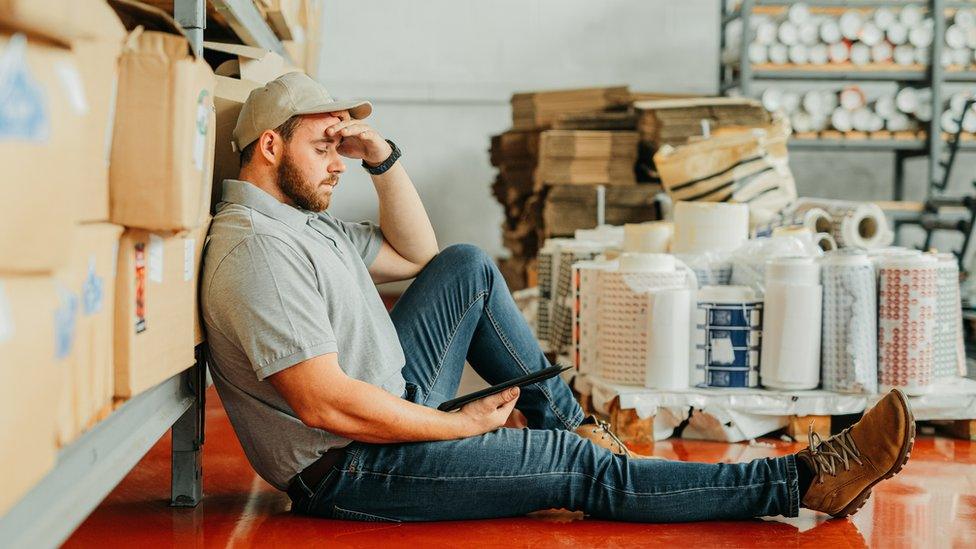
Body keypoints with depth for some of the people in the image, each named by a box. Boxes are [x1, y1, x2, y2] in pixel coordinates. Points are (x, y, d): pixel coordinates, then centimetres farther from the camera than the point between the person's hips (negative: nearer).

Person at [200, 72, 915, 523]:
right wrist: (460, 425, -18)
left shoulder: (303, 220, 10)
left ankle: (563, 418, 16)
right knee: (582, 470, -11)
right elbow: (325, 404, -29)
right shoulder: (258, 252, -23)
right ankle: (802, 482, -5)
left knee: (468, 268, 11)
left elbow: (417, 254, 19)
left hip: (390, 406, 10)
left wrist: (383, 157, 3)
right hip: (350, 472, -10)